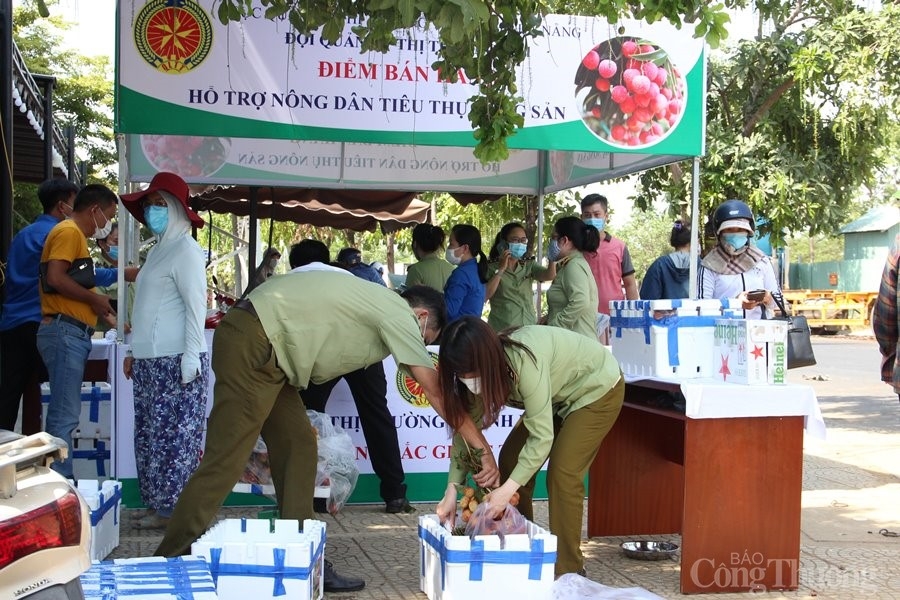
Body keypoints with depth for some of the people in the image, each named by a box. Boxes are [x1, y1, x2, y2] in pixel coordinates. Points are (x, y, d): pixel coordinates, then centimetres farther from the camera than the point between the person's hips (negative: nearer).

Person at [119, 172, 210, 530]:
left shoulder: (185, 249, -7)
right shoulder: (158, 250, 20)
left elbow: (196, 306, -14)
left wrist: (191, 357, -19)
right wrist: (135, 351, 22)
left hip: (175, 362, -10)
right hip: (150, 361, 10)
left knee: (176, 437, -7)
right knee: (150, 435, 10)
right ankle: (160, 507, 16)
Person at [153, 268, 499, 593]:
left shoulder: (377, 306, 20)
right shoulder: (400, 315, -5)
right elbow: (437, 392, -7)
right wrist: (484, 450, -4)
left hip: (265, 353, 10)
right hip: (252, 345, -10)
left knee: (298, 449, 8)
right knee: (224, 460, -9)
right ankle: (170, 561, -3)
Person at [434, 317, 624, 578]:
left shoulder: (525, 360, -40)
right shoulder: (480, 372, -17)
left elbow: (542, 435, -38)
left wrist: (508, 489, -41)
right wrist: (452, 488, -22)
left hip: (598, 388, -8)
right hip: (559, 397, 8)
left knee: (563, 473, -18)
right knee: (511, 459, 1)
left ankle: (569, 572, -7)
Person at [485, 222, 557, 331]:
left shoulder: (529, 265, 10)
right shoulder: (492, 267, -1)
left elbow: (549, 276, -7)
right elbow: (485, 295, -14)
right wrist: (501, 269, -16)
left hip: (529, 327, 3)